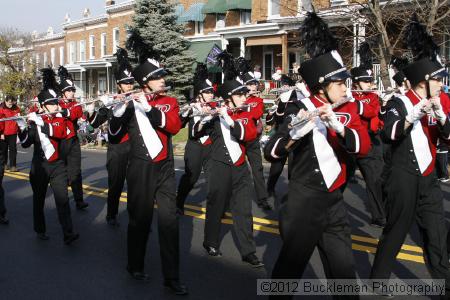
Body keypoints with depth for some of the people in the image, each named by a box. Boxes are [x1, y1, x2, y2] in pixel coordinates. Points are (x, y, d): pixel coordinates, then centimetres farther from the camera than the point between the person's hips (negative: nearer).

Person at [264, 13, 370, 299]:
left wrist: (338, 126, -28)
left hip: (335, 200, 5)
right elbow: (270, 152, -20)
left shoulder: (349, 108, 4)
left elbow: (364, 146, -10)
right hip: (305, 200, -5)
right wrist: (293, 136, -41)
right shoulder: (300, 109, -12)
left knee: (344, 267, 11)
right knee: (291, 264, 5)